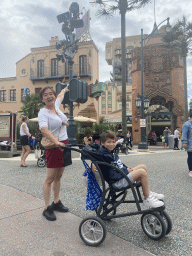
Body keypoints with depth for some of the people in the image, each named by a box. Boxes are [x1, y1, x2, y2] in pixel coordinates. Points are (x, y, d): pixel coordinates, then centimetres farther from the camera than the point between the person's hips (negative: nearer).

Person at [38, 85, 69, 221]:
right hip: (53, 146, -8)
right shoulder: (43, 112, -13)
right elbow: (44, 129, -31)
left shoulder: (56, 105, 10)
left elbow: (60, 96, 34)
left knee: (59, 176, 15)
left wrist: (65, 89, 53)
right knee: (50, 178, -2)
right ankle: (47, 208, 10)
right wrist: (57, 142, -43)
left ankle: (56, 202, 29)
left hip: (64, 144, 8)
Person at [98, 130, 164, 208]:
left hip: (123, 174, 10)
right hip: (118, 182, -10)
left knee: (143, 167, 8)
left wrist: (127, 169, 6)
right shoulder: (105, 156, -19)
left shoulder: (112, 153, 13)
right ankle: (147, 199, -8)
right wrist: (126, 171, -15)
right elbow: (112, 175, -22)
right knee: (142, 172, -19)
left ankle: (147, 192, 15)